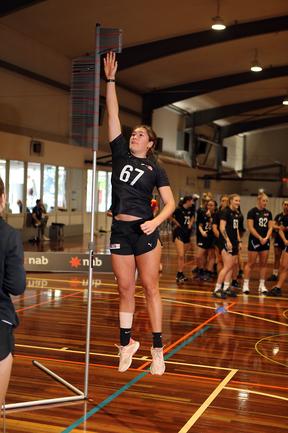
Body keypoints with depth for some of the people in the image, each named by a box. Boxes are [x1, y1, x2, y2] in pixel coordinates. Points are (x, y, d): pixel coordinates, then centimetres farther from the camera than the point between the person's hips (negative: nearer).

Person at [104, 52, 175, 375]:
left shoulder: (155, 169, 3)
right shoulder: (121, 154, 9)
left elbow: (170, 203, 1)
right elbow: (113, 114, 5)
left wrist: (155, 222, -17)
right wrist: (110, 79, 2)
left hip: (144, 231, -3)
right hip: (119, 230, 3)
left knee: (150, 288, 0)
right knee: (125, 289, 8)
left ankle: (157, 349, 5)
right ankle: (127, 343, 20)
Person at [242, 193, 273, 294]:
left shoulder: (268, 213, 10)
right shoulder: (252, 212, -6)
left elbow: (270, 227, 8)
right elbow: (250, 227, -11)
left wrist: (266, 238, -8)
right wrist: (260, 238, -14)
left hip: (265, 241, 5)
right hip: (254, 240, -5)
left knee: (263, 263, 7)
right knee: (251, 263, -3)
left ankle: (262, 285, 13)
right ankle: (245, 284, 3)